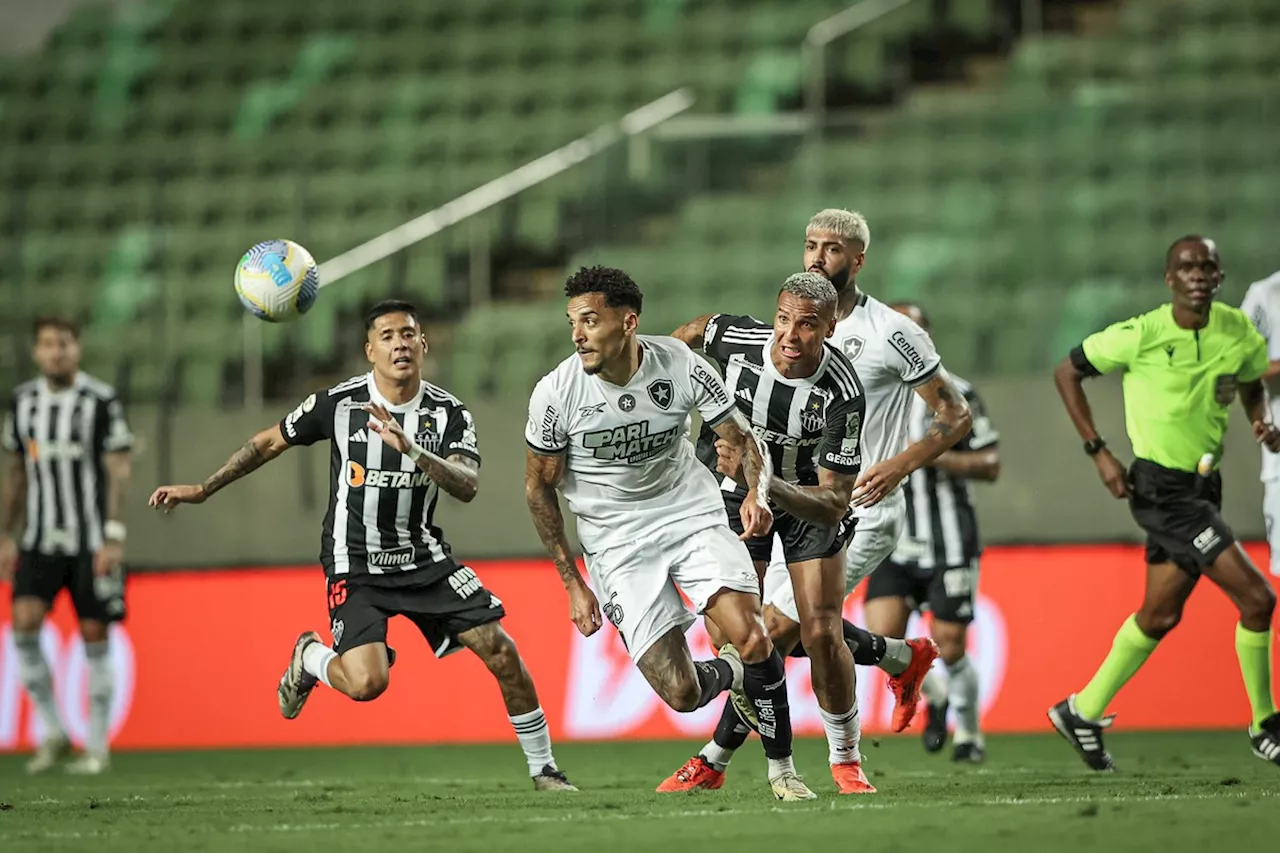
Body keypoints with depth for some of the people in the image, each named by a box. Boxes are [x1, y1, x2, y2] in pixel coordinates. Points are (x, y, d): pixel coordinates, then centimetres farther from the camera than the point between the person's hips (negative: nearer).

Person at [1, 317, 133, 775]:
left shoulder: (101, 401, -6)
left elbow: (119, 471, -7)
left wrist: (114, 537, -14)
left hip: (92, 542, -4)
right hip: (41, 540, 4)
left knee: (94, 635, -1)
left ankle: (98, 746, 9)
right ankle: (52, 733, -1)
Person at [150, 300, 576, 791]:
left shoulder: (449, 413, -6)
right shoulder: (340, 403, -9)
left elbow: (468, 487, -21)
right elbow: (269, 442, 5)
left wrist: (412, 450, -37)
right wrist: (201, 491, 8)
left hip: (424, 559, 3)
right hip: (355, 566, -3)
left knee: (501, 651, -8)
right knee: (367, 682, -23)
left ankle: (544, 769, 9)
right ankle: (311, 658, 14)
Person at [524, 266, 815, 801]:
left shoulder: (682, 367, -15)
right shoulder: (556, 394, -16)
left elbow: (741, 439, -2)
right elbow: (539, 487, -2)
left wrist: (756, 492, -24)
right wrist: (572, 584, -2)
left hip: (692, 512, 1)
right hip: (617, 543, -1)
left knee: (753, 641, -20)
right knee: (681, 694, -12)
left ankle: (781, 767, 5)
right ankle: (728, 674, 27)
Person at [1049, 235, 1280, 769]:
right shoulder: (1142, 335, -14)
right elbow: (1066, 372, -2)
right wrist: (1099, 452, -8)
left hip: (1203, 486, 7)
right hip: (1161, 489, -7)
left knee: (1160, 614, 16)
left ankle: (1083, 713, 31)